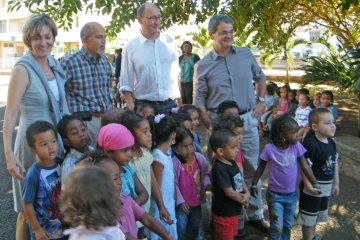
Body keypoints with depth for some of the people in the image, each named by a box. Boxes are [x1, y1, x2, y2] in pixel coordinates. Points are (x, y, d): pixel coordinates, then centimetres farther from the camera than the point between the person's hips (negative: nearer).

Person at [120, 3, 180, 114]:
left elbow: (176, 73, 13)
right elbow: (126, 85, 0)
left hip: (170, 105, 2)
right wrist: (133, 112, -8)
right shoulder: (130, 47, -2)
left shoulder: (170, 42, 6)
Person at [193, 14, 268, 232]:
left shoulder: (246, 54, 3)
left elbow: (260, 77, 19)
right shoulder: (203, 65, -4)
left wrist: (260, 101, 6)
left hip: (247, 119, 3)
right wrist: (210, 126, -9)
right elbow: (199, 100, -1)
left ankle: (255, 214, 29)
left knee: (252, 169, 12)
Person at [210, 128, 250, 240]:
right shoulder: (220, 169, -29)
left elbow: (241, 179, 9)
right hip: (224, 213, -9)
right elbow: (229, 192, -28)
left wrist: (247, 194, -8)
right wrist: (242, 200, -11)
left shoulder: (232, 163, 1)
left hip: (232, 211, 9)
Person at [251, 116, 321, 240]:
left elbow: (305, 166, -7)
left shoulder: (296, 146, -11)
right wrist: (254, 185, -2)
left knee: (288, 225, 19)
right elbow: (261, 167, -5)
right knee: (277, 226, 2)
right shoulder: (269, 148, -18)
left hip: (291, 195, 3)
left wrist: (315, 184, -11)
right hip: (275, 195, -3)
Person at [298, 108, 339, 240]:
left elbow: (335, 163, 10)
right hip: (313, 187, -8)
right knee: (309, 216, 8)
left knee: (317, 214, 25)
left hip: (326, 188, 8)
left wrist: (336, 183, 13)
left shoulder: (331, 143, 1)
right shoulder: (311, 144, -25)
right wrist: (309, 186, -29)